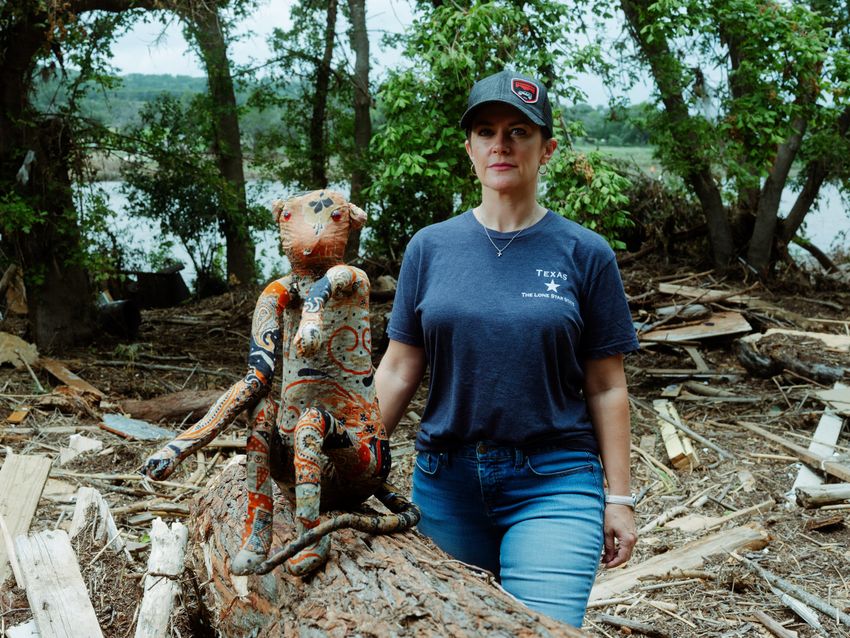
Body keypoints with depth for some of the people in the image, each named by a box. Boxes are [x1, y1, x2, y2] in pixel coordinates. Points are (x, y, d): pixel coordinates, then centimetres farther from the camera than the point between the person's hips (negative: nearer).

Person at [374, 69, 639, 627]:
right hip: (447, 481, 3)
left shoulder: (585, 254, -2)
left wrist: (619, 498, -1)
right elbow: (399, 370, 5)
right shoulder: (430, 248, 3)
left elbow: (606, 387, -1)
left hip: (554, 484, -2)